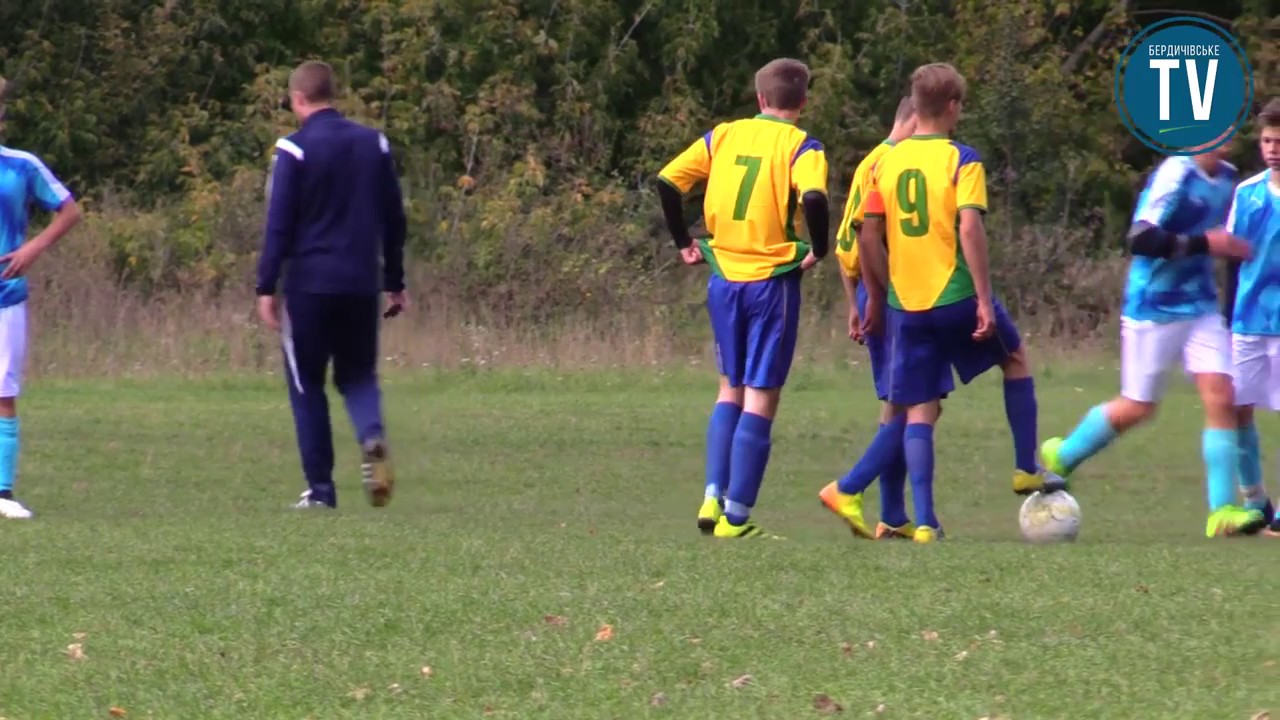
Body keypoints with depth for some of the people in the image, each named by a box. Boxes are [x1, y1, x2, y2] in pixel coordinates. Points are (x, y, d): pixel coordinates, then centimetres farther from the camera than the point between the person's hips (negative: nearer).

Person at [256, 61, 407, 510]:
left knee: (307, 385, 7)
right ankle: (372, 437, -17)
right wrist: (395, 283, 19)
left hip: (310, 283, -4)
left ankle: (320, 489, 4)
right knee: (358, 375, 15)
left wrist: (266, 288, -6)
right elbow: (393, 219, 12)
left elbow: (279, 225, -9)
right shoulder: (374, 144, 8)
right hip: (361, 284, 4)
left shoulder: (295, 149, -7)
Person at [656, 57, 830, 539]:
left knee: (731, 390, 19)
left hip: (723, 278, 4)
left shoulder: (723, 136, 7)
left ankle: (713, 497, 8)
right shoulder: (801, 146, -6)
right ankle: (736, 516, -2)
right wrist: (818, 250, -10)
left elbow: (667, 182, 2)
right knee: (761, 398, 1)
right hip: (773, 281, -4)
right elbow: (813, 198, -25)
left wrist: (683, 242, 11)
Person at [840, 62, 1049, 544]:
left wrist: (877, 297, 16)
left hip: (906, 303, 4)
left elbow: (869, 237, 6)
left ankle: (924, 521, -5)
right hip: (956, 296, -3)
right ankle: (1026, 471, 24)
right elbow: (970, 228, -17)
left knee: (918, 412, 5)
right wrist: (984, 300, -16)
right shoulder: (961, 160, -7)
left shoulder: (887, 162, 6)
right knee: (1016, 359, 24)